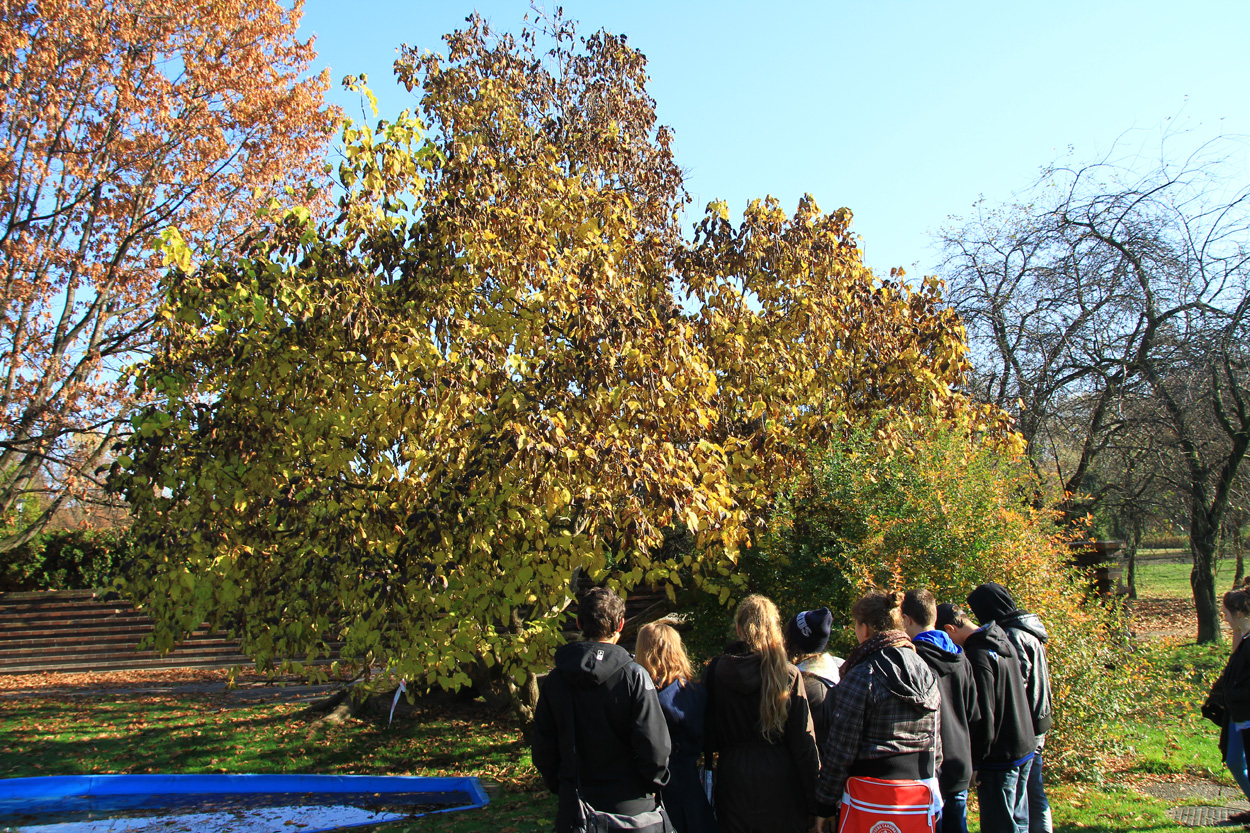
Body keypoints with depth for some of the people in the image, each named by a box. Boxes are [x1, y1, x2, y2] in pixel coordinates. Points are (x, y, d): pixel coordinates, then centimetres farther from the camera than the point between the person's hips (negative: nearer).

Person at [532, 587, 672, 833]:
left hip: (573, 809, 3)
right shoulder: (633, 676, -14)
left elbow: (543, 748, 1)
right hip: (629, 807, -2)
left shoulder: (554, 679, -3)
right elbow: (654, 743, -15)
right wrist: (653, 786, 2)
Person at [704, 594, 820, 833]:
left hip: (732, 779, 2)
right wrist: (814, 797, -1)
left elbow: (708, 737, 2)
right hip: (778, 781, -2)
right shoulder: (789, 675, -10)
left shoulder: (716, 671, -5)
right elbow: (804, 742, -7)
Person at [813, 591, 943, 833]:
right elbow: (936, 745, 12)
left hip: (874, 795, -6)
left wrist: (825, 805, -5)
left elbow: (840, 749, -13)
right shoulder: (927, 674, 6)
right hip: (922, 798, 7)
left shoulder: (862, 676, -14)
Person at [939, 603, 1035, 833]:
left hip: (999, 757, -9)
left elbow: (983, 718, -21)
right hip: (1025, 747, 9)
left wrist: (975, 762, -12)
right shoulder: (1003, 642, 5)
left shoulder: (978, 656, -22)